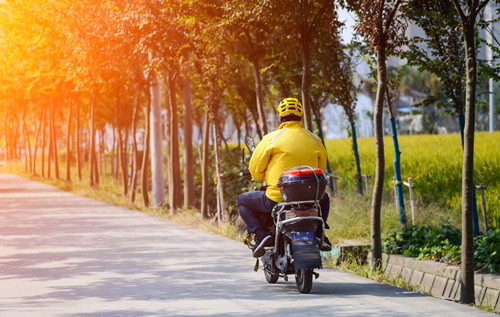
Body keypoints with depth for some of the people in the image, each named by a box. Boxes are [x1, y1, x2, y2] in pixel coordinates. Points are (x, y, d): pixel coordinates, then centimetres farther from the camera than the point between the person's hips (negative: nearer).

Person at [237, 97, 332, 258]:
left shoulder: (271, 138, -4)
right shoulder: (315, 140, 7)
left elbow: (255, 169, 0)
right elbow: (321, 168, 18)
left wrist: (262, 178, 23)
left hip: (277, 199, -4)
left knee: (242, 201, 20)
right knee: (324, 198, 39)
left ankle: (261, 234, -3)